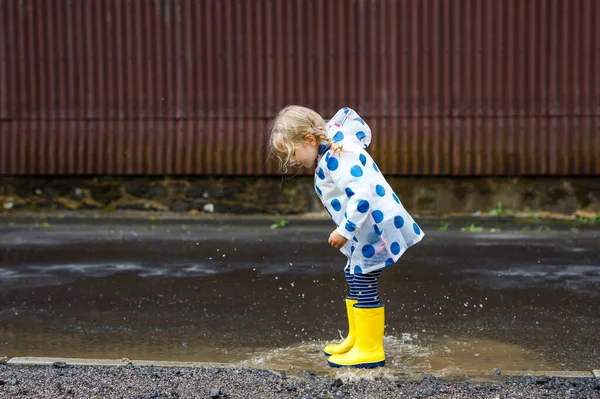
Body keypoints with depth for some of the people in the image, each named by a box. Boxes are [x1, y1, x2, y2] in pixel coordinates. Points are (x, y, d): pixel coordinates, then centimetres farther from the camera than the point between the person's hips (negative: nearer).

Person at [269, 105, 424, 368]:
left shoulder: (339, 156, -21)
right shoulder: (329, 156, 9)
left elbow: (362, 194, -30)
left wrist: (344, 231, -26)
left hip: (377, 226, -11)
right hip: (367, 230, 11)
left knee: (364, 284, -7)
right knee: (353, 277, 19)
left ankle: (370, 351, 1)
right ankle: (356, 339, 30)